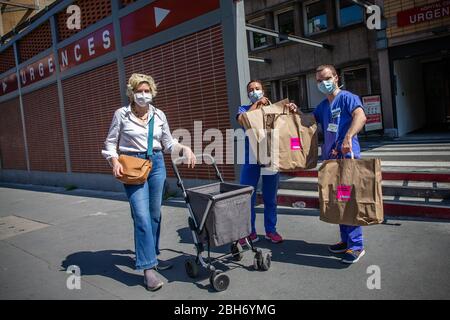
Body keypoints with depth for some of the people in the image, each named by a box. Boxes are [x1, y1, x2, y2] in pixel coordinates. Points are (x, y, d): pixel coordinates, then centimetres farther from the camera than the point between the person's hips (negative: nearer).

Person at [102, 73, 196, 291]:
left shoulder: (159, 115, 6)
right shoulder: (122, 114, -2)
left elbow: (168, 143, 11)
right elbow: (110, 143, 2)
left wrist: (184, 149, -6)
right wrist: (114, 162, -15)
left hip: (156, 163, 4)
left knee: (155, 214, 11)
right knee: (142, 216, -11)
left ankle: (152, 256, 29)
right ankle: (147, 267, -5)